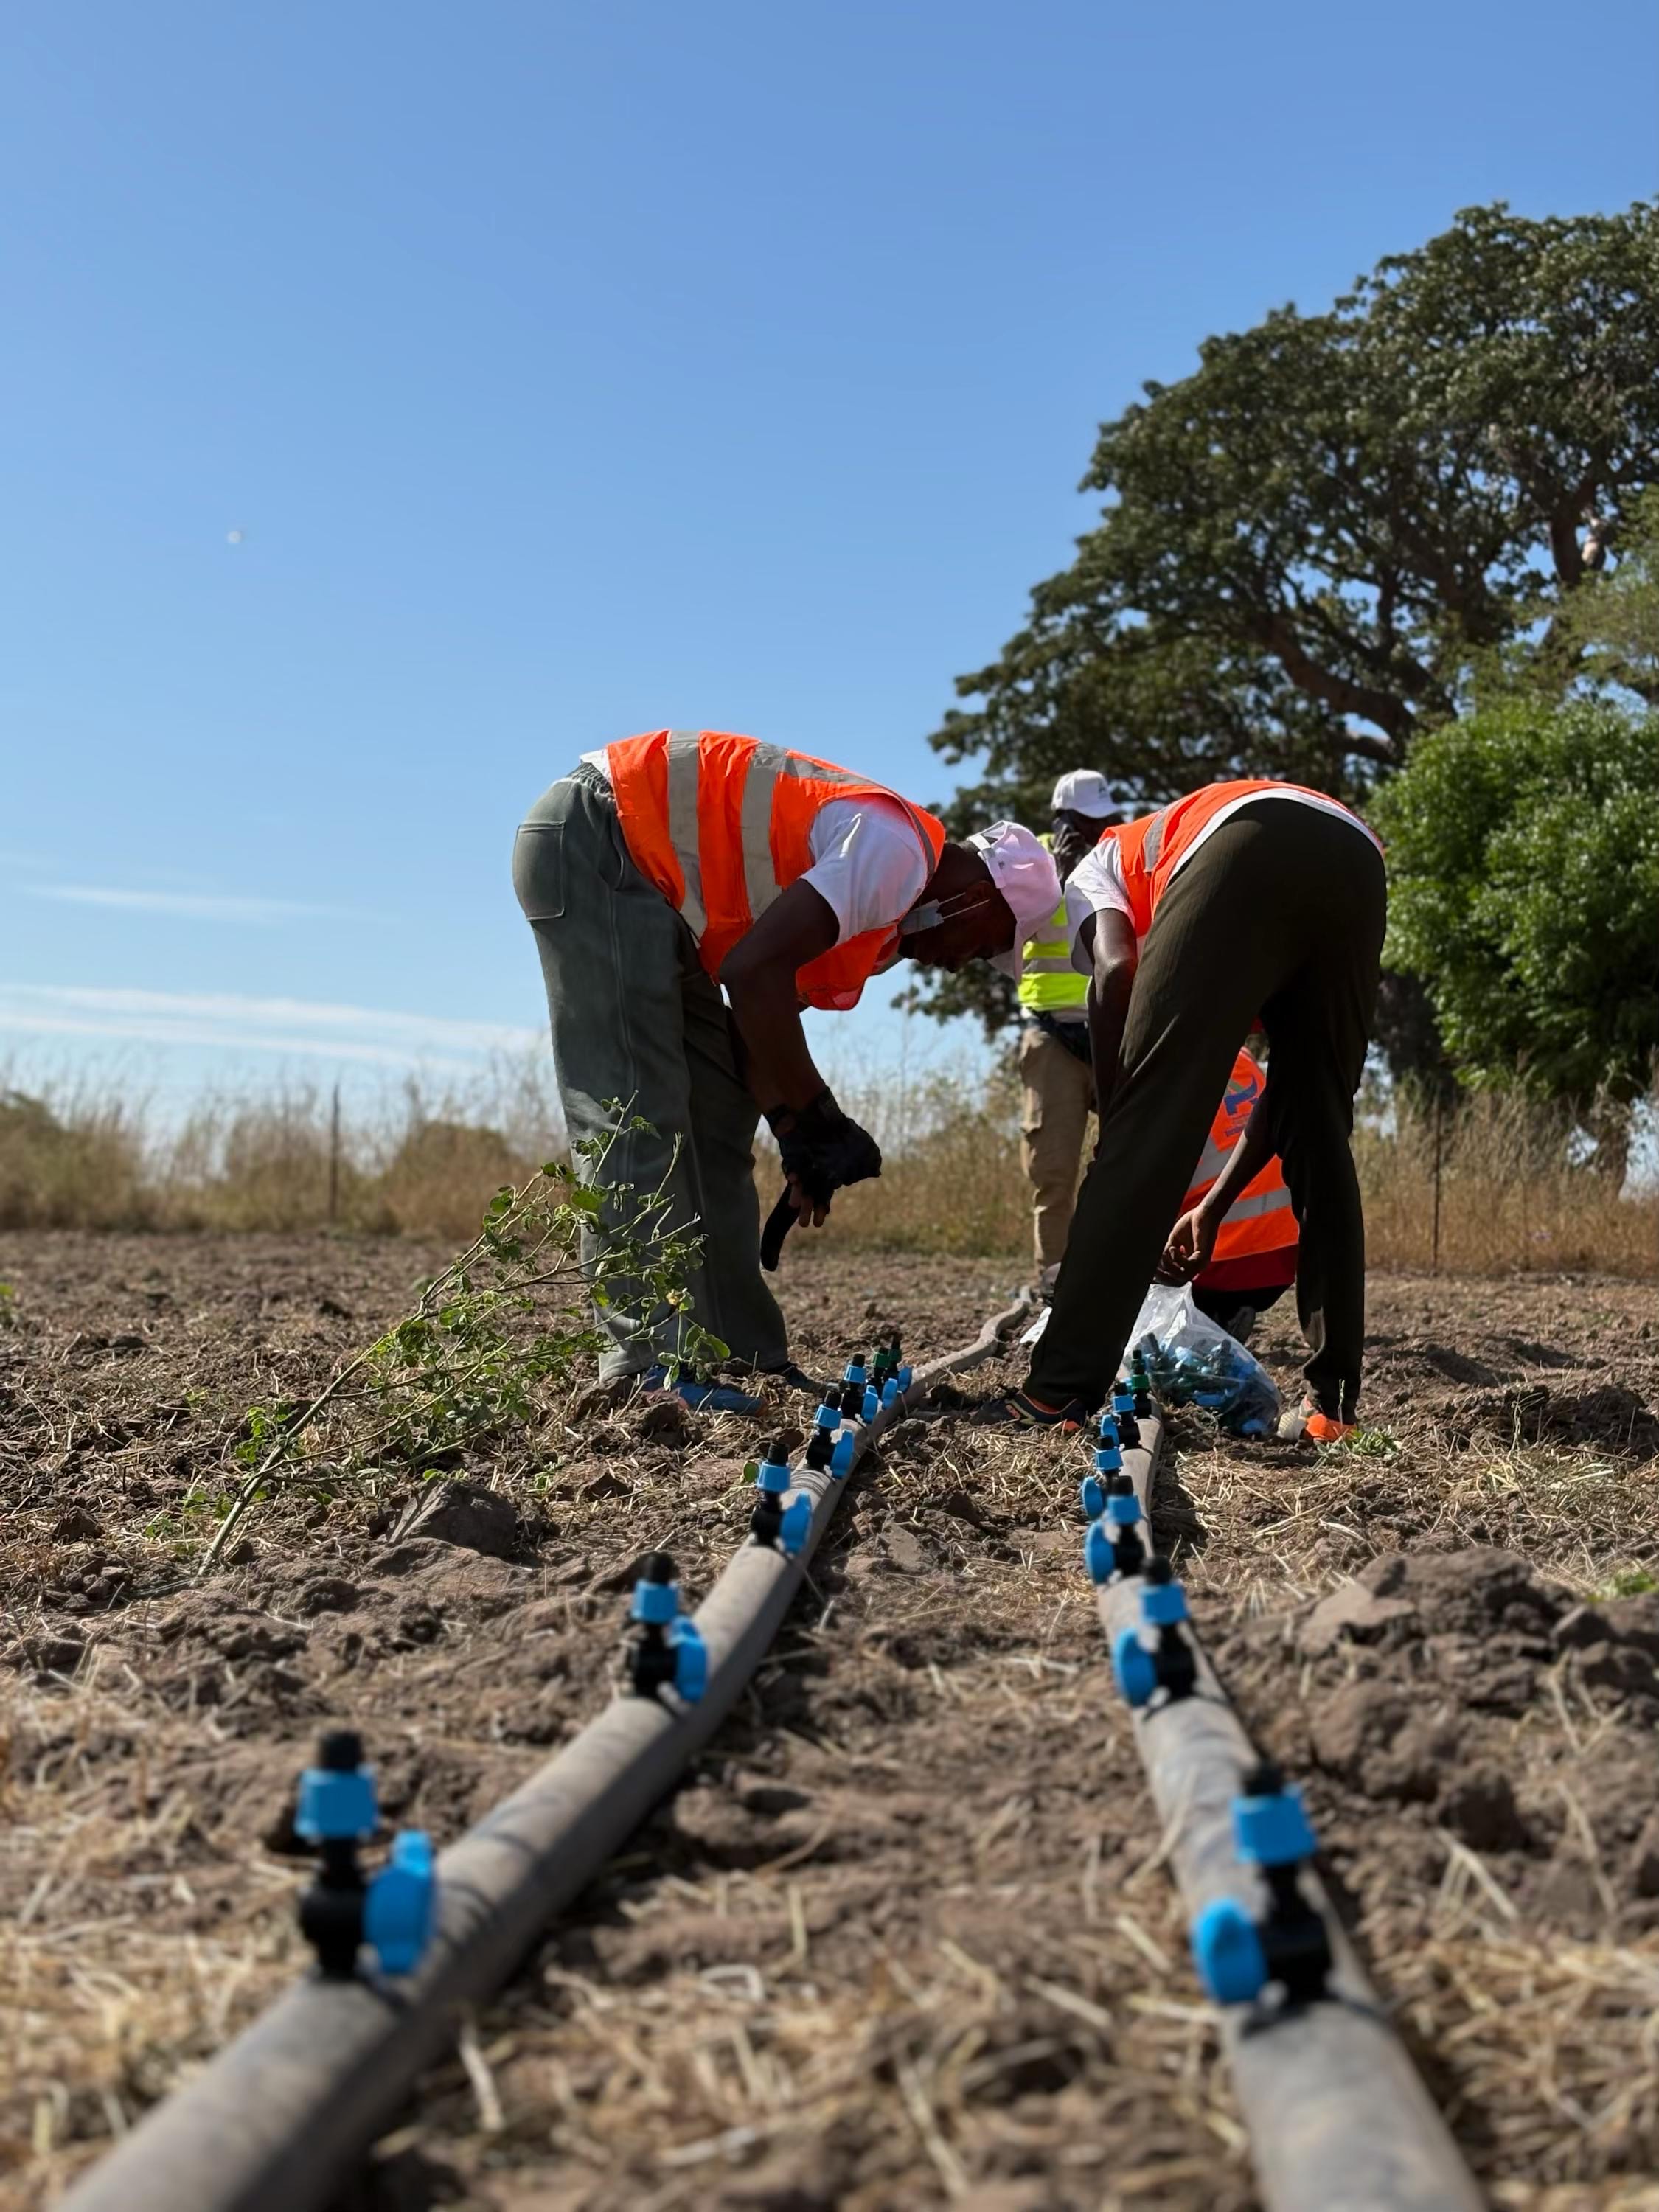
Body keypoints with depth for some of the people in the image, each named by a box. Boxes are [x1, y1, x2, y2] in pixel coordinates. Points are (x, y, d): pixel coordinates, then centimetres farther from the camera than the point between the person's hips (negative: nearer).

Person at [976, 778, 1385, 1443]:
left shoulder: (1098, 869, 33)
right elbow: (1286, 1082, 39)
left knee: (1146, 1130, -4)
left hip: (1247, 849, -6)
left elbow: (1115, 973, 6)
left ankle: (1060, 1389, -5)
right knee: (1319, 1137, 16)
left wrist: (1111, 1126, 9)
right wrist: (1215, 1207, 45)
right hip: (1356, 864, 6)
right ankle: (1333, 1400, 14)